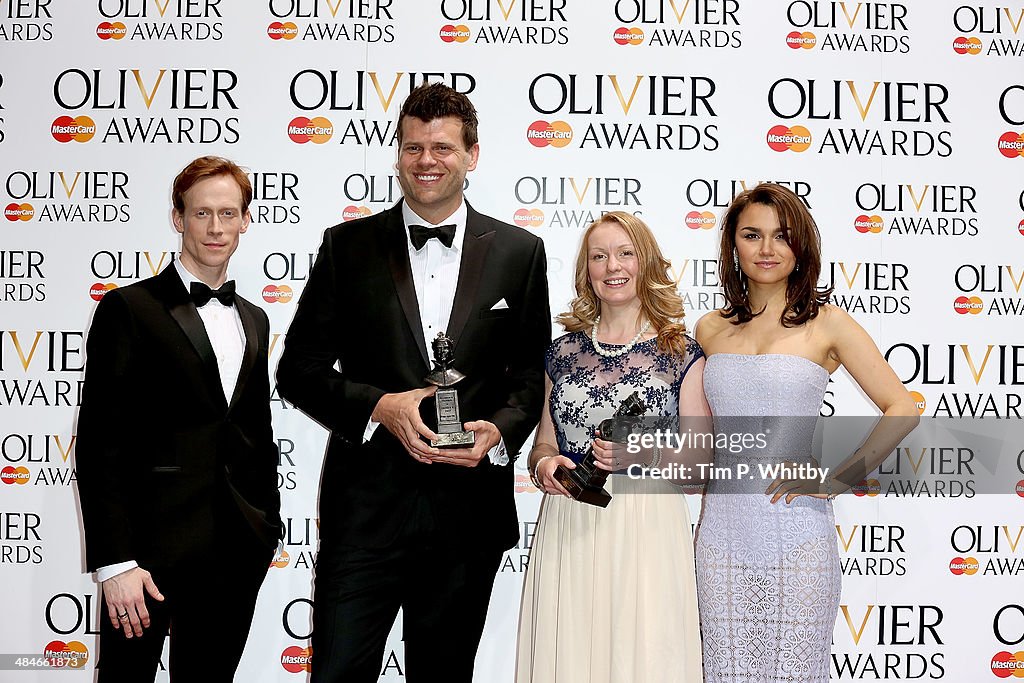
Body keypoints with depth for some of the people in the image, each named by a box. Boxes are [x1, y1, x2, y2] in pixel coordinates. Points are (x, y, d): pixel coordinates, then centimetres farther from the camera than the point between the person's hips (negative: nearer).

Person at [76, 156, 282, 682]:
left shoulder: (254, 321, 15)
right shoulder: (129, 308, -4)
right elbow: (98, 442, -9)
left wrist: (268, 527, 13)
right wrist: (114, 561, -15)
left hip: (239, 550, 6)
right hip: (153, 549, -5)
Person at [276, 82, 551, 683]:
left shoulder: (519, 253, 6)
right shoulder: (348, 246, 3)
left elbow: (532, 371, 9)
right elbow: (299, 368, 2)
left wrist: (499, 430, -11)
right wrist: (379, 406, -14)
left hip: (468, 513, 1)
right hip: (367, 504, -1)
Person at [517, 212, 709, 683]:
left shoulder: (684, 355, 2)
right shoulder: (563, 352, 11)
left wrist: (644, 455, -16)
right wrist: (544, 464, -4)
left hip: (647, 529, -2)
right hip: (569, 531, 3)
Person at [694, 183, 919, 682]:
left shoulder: (826, 324, -1)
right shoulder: (711, 329, 10)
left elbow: (901, 409, -3)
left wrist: (838, 480, -10)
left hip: (795, 528, -3)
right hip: (724, 527, 3)